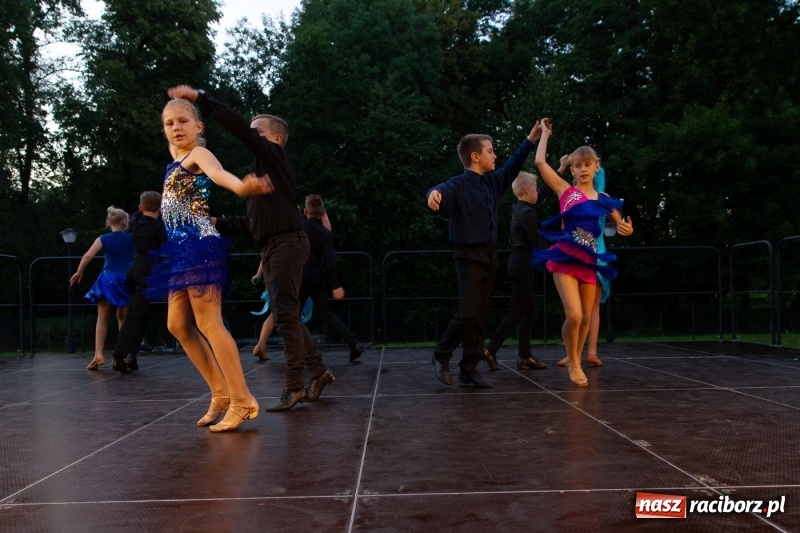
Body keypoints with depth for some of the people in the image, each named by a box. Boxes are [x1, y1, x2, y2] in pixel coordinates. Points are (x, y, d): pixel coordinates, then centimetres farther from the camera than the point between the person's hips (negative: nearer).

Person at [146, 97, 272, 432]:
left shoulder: (198, 154, -9)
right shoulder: (176, 161, 16)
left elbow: (218, 173, -32)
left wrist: (241, 187, -51)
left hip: (198, 246, -10)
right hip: (180, 248, 10)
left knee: (208, 323, -13)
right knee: (178, 324, 8)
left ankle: (242, 401, -10)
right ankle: (220, 393, 15)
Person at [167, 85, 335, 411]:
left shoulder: (274, 155, -2)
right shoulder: (264, 168, 24)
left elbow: (240, 128, -16)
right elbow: (253, 222, 24)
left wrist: (200, 98, -15)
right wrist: (219, 223, 18)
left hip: (287, 243, -10)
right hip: (273, 247, 10)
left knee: (285, 315, -9)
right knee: (286, 316, 11)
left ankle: (294, 387, -5)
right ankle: (318, 372, 19)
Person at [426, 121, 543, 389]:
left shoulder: (492, 182, 10)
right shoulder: (459, 184, -13)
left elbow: (512, 166, 25)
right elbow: (444, 191, -34)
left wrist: (530, 141, 25)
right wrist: (434, 193, -58)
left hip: (490, 255, 8)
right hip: (469, 256, -7)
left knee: (480, 315, 7)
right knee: (468, 312, -12)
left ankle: (469, 369, 13)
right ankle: (441, 355, 11)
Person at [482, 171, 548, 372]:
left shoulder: (519, 208, 11)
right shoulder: (527, 213, -16)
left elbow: (542, 195, 25)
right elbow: (537, 242, -17)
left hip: (518, 263, 10)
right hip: (523, 265, -10)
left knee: (529, 311, 11)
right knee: (517, 312, -6)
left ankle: (524, 357, 11)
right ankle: (490, 350, -5)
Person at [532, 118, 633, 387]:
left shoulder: (603, 200, 10)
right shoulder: (565, 191, 2)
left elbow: (621, 224, 22)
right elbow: (540, 162, -3)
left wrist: (626, 228, -3)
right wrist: (546, 133, 9)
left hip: (590, 260, 4)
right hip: (565, 259, -4)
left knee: (586, 317, 8)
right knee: (573, 316, -16)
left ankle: (575, 362, 27)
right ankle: (573, 364, 6)